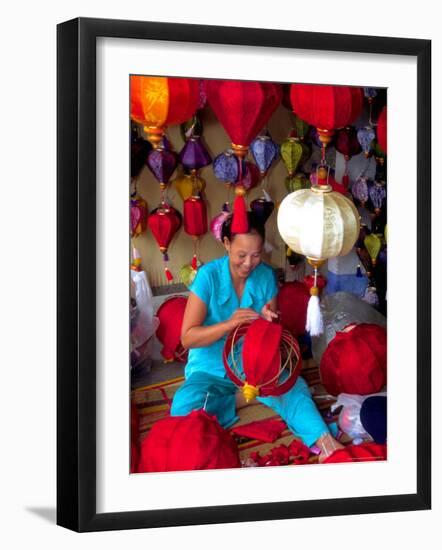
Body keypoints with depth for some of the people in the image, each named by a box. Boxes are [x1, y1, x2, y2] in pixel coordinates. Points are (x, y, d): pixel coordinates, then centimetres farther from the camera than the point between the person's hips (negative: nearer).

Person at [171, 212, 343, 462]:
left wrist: (267, 320, -21)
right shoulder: (209, 276, -15)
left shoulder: (266, 276, -3)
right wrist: (229, 324, -34)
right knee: (185, 409, -33)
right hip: (212, 369, -2)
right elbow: (188, 338, -18)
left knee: (294, 387, -28)